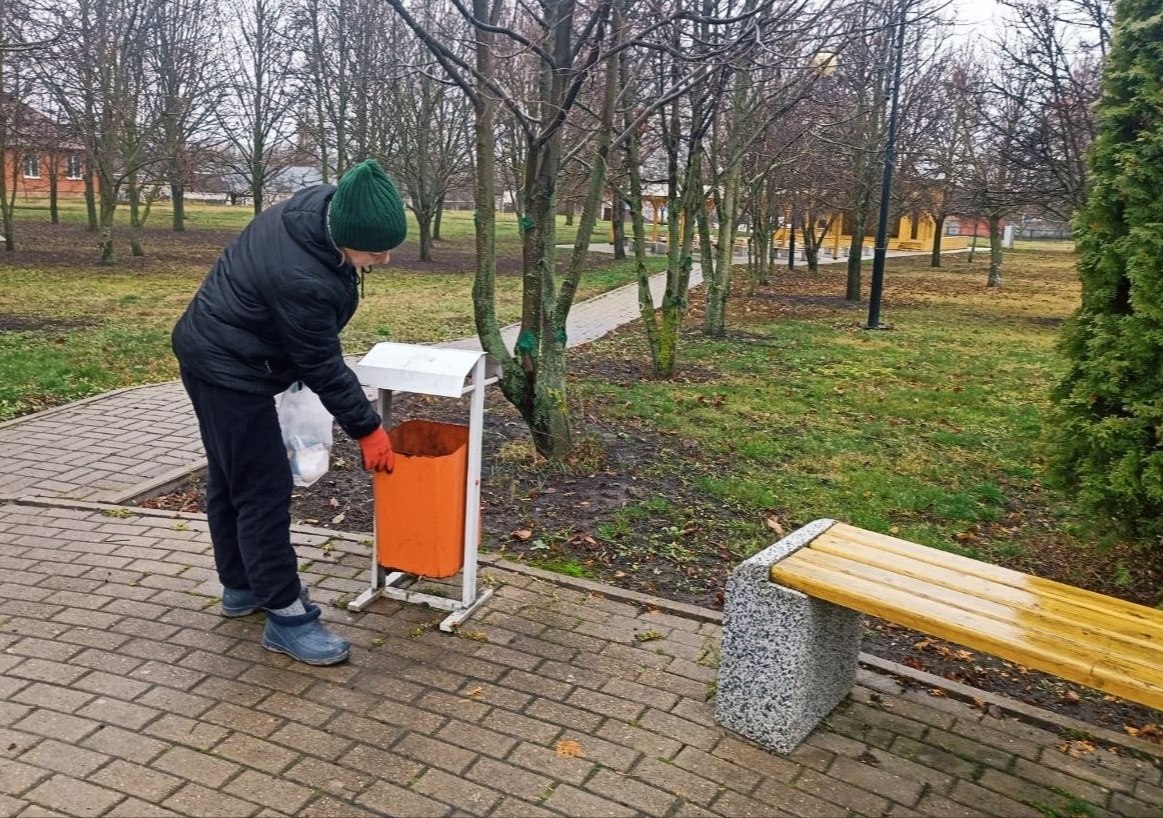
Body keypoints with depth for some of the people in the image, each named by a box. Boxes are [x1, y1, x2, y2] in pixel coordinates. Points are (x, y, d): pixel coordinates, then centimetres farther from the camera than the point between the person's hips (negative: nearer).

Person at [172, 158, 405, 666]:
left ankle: (242, 585, 35)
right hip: (229, 371, -10)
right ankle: (285, 616, 4)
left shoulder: (323, 205, -10)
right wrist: (367, 429, -12)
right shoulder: (301, 279, -36)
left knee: (229, 477, 19)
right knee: (264, 490, -5)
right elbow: (322, 366, -24)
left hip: (214, 354, 10)